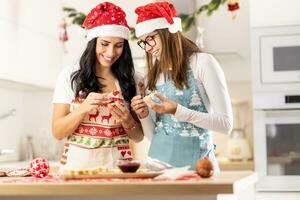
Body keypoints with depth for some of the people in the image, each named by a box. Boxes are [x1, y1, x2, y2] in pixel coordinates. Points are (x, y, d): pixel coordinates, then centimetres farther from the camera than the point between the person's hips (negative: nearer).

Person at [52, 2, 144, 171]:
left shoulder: (133, 81, 6)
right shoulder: (70, 76, 4)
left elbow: (139, 136, 11)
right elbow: (58, 132, 1)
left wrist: (127, 121, -9)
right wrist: (83, 108, -14)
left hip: (117, 163, 0)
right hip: (77, 163, 0)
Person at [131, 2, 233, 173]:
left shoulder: (203, 63, -7)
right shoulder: (154, 75, 9)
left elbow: (226, 124, -12)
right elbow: (153, 136, 10)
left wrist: (178, 111, -20)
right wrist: (144, 115, -9)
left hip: (194, 161, -4)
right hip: (158, 161, 5)